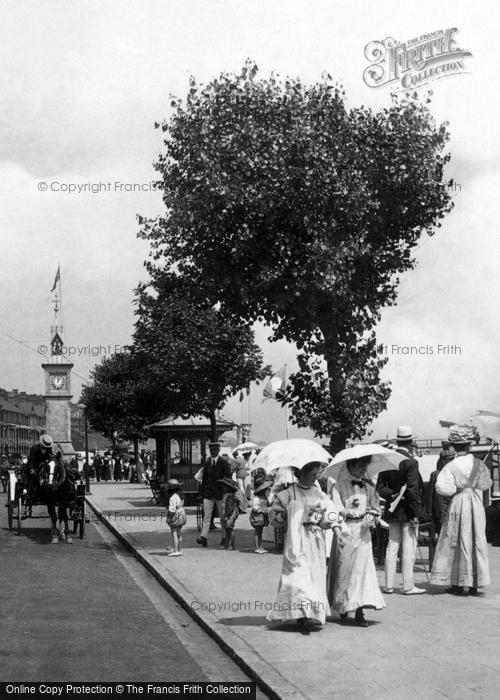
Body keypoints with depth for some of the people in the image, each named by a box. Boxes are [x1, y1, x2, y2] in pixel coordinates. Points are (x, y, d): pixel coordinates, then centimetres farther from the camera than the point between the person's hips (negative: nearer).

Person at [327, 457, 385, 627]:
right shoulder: (339, 486, -2)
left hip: (363, 532, 3)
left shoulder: (368, 486, 11)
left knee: (362, 568, -6)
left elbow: (375, 508, 14)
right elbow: (337, 511, -9)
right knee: (344, 569, 2)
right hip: (345, 532, -3)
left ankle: (359, 610, -7)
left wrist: (372, 518, -6)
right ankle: (343, 608, 18)